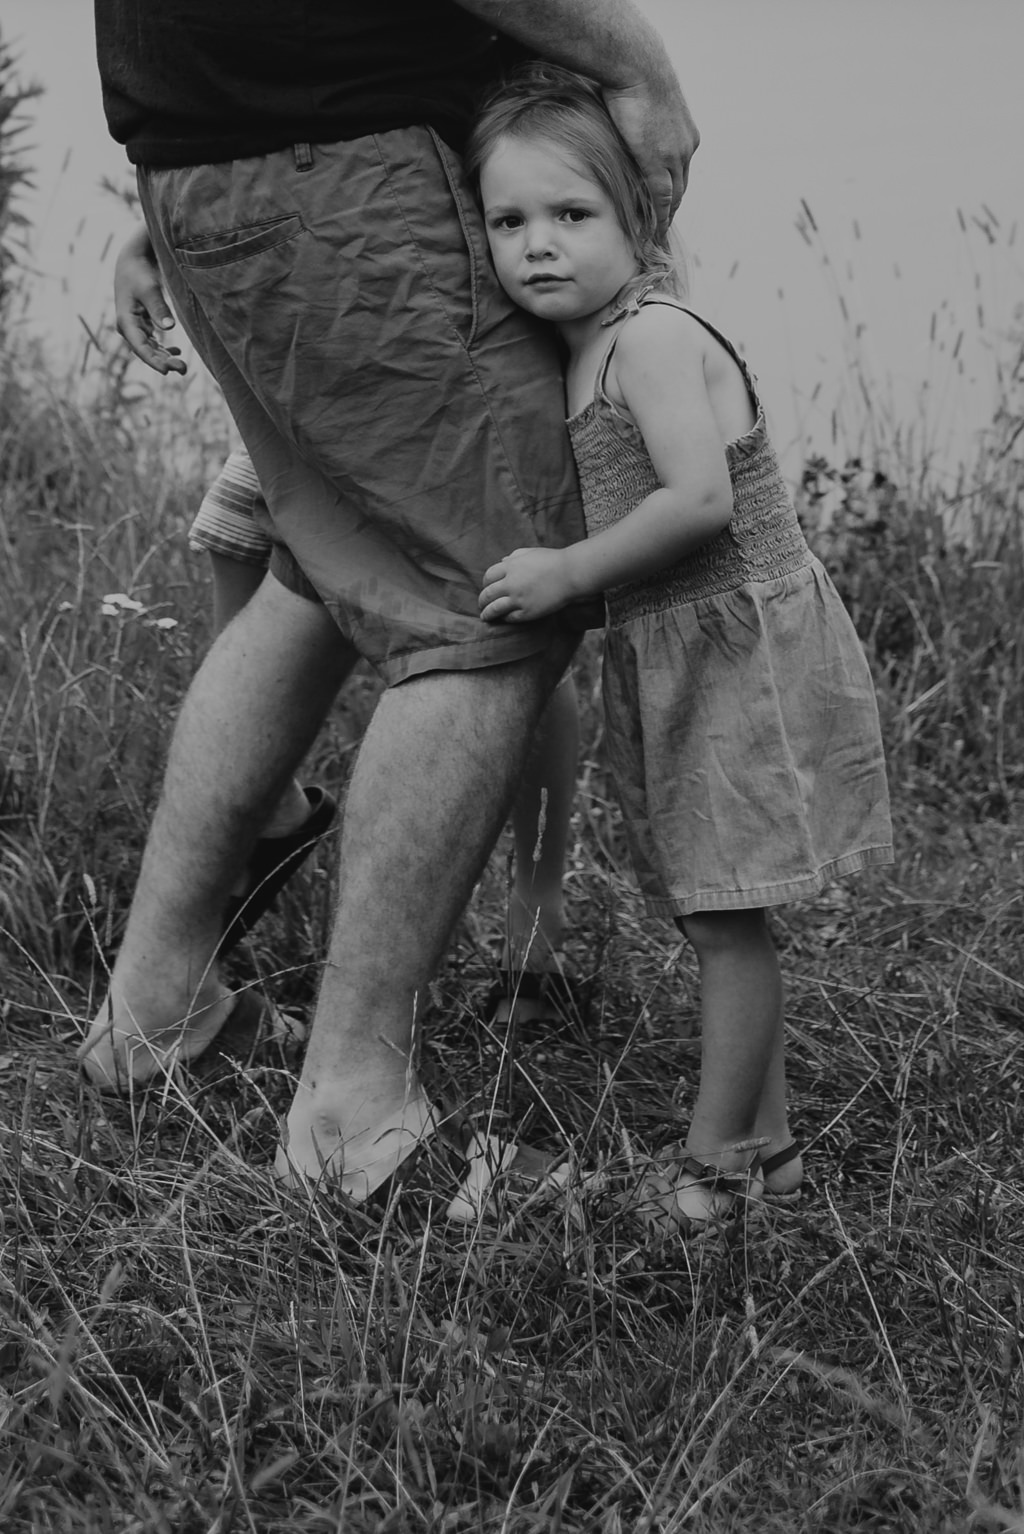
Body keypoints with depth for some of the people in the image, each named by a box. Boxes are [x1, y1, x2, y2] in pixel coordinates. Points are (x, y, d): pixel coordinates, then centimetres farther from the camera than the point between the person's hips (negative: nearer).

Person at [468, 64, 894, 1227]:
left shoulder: (653, 337, -17)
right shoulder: (587, 353, 11)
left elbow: (700, 498, -26)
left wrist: (565, 574, -20)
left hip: (743, 649, -9)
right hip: (671, 658, 10)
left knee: (723, 917, -4)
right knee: (715, 918, 14)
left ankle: (714, 1164, 6)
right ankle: (765, 1143, 24)